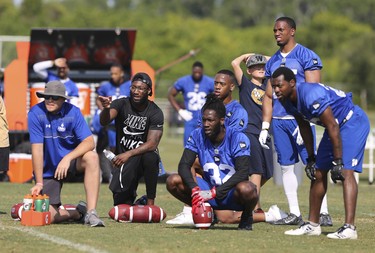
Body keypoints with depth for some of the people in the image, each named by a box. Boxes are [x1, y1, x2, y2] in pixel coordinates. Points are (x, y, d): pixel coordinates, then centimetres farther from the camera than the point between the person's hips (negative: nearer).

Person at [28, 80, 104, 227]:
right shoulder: (35, 114, -15)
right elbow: (37, 149, -18)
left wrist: (67, 158, -36)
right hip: (48, 169, -1)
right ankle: (78, 213, 15)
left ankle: (91, 213, -30)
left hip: (72, 159, 1)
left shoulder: (73, 112, -11)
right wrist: (39, 182, -22)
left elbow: (89, 142, -21)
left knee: (92, 157, -33)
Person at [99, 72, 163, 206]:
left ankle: (150, 202, -24)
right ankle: (131, 193, 27)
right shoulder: (122, 104, -8)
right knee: (121, 203, -13)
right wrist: (106, 108, -50)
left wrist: (128, 154, -30)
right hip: (123, 157, 1)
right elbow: (104, 121, -27)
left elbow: (152, 144, -17)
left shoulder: (155, 113, -9)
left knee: (150, 157, -38)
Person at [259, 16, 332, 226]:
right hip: (279, 120, 6)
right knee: (287, 167, 6)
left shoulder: (306, 56, -4)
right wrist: (265, 127, 13)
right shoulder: (273, 62, 15)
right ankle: (294, 214, 10)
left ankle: (324, 213, -8)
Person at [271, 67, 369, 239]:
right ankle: (313, 225, 22)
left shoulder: (311, 94, -32)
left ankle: (349, 228, -29)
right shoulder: (287, 100, -4)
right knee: (318, 173, 11)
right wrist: (311, 158, 12)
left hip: (353, 122, -10)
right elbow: (304, 127, 10)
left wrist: (338, 161, -27)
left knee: (346, 171, -22)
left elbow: (332, 128, -30)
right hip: (336, 125, 10)